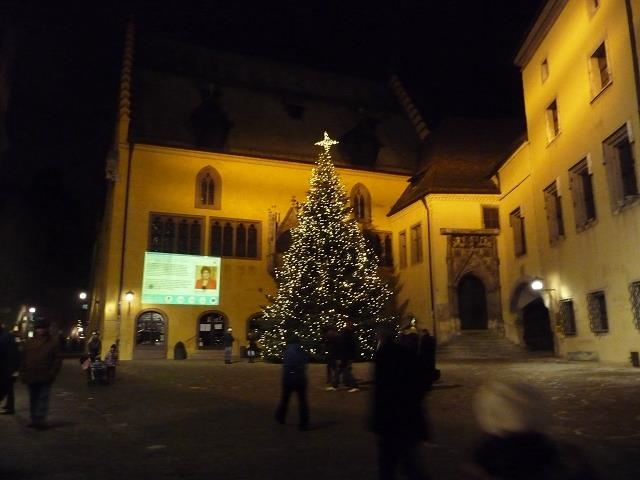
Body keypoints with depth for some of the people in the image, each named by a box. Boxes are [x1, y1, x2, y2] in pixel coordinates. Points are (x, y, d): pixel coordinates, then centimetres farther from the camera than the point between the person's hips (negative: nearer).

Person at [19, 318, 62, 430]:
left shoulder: (53, 341, -1)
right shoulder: (28, 342, 7)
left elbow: (57, 359, -2)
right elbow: (23, 359, 8)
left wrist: (52, 373, -9)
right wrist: (23, 374, 1)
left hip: (45, 377, -3)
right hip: (31, 377, 4)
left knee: (43, 399, -3)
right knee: (33, 400, 14)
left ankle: (40, 420, 1)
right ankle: (34, 420, 24)